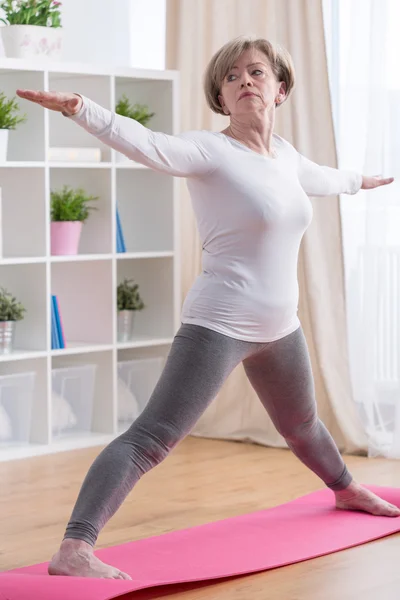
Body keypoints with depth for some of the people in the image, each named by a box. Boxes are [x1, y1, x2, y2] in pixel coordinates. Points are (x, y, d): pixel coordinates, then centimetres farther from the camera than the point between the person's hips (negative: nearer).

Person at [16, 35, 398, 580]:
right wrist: (80, 109, -52)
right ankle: (73, 550, -28)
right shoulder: (210, 151, -14)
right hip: (220, 325, -8)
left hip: (279, 327, 8)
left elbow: (317, 179, 32)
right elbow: (146, 144, -33)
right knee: (153, 436, -21)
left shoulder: (284, 155, 8)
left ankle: (345, 490, 60)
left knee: (302, 425, 32)